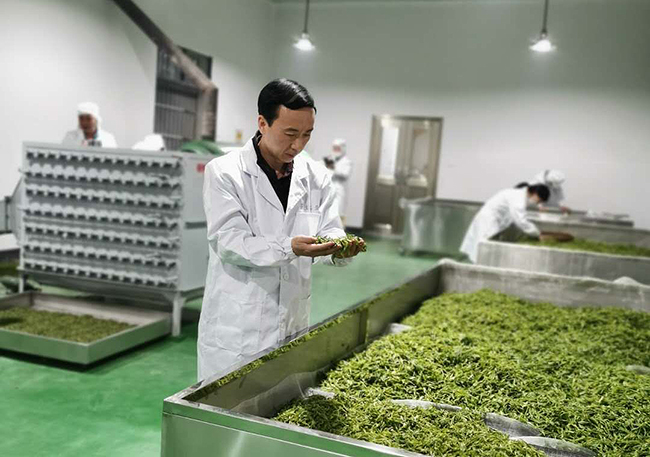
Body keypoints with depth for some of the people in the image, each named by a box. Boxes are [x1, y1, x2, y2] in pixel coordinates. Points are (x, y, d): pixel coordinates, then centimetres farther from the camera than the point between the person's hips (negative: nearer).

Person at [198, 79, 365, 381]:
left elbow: (329, 231, 4)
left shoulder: (316, 177, 5)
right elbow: (228, 242, -16)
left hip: (293, 328, 4)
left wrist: (340, 249, -21)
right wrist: (290, 248, -31)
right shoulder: (223, 173, -8)